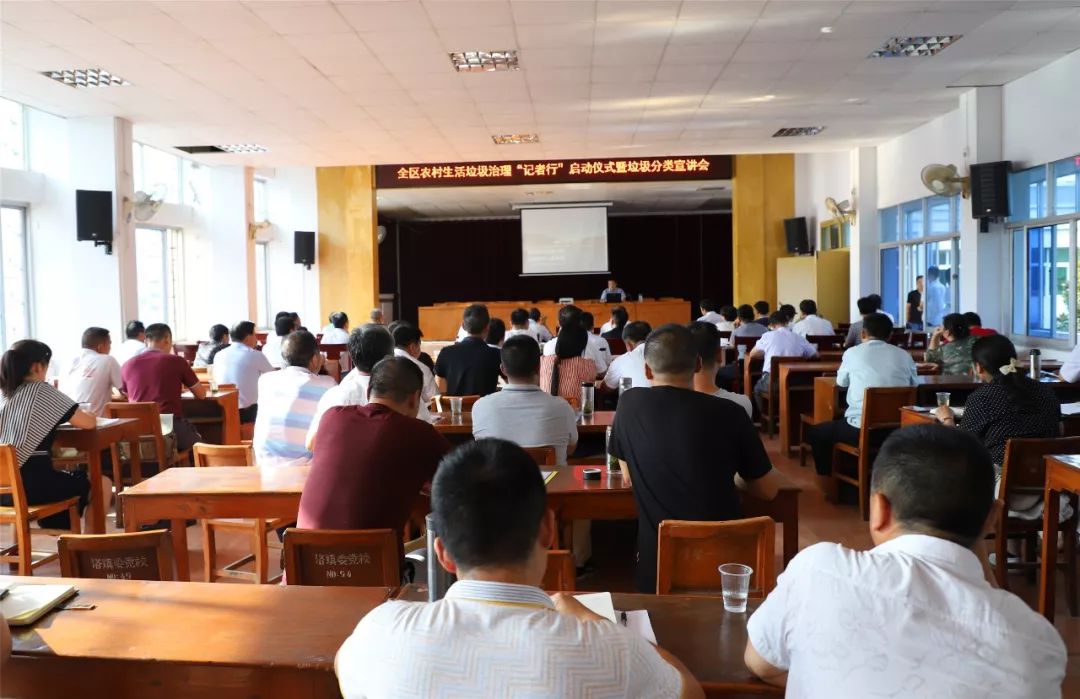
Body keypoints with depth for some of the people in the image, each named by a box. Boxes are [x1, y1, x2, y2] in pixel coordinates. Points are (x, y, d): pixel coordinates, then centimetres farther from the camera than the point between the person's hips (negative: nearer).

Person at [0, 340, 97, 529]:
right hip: (32, 485, -7)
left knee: (67, 479, 35)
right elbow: (89, 423, -8)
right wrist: (82, 414, 14)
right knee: (102, 485, 13)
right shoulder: (41, 391, -9)